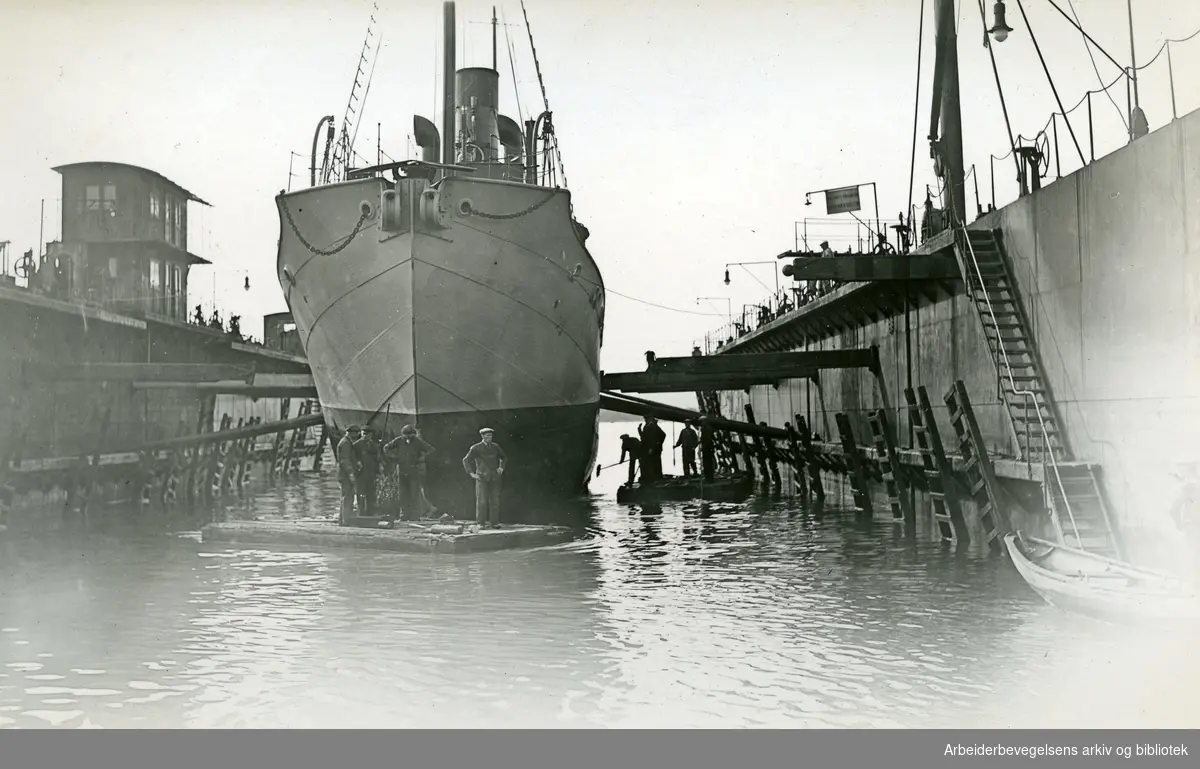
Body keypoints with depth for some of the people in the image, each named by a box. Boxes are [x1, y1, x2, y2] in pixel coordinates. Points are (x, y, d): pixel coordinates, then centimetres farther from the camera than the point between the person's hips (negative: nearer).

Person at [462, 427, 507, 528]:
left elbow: (504, 457, 25)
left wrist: (501, 467, 9)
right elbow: (466, 460, 4)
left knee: (495, 500, 0)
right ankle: (482, 523, -3)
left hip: (494, 478, 3)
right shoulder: (476, 448, -1)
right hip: (482, 478, -3)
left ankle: (494, 522, 4)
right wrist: (471, 473, -3)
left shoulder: (495, 447, 8)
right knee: (482, 500, -7)